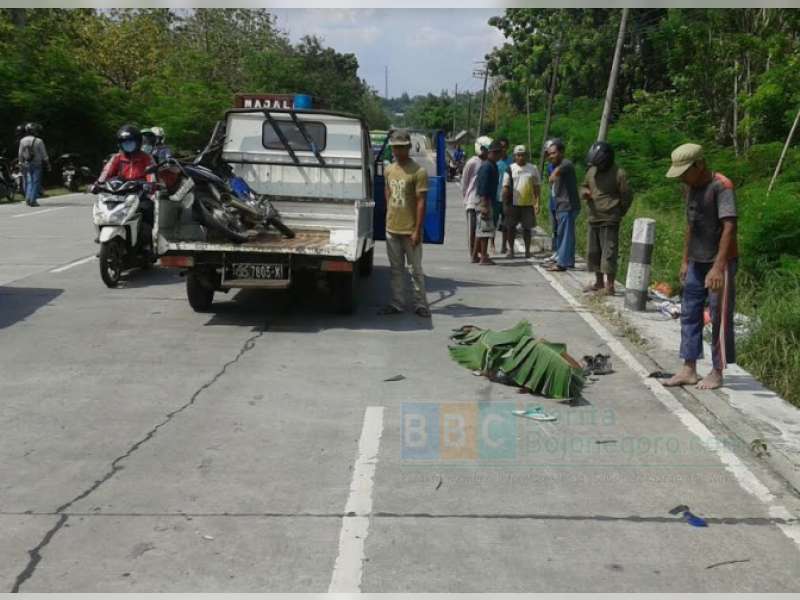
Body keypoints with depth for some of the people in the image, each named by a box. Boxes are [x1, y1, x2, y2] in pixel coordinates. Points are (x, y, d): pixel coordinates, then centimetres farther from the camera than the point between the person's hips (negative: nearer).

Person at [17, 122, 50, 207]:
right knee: (35, 182, 0)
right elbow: (44, 155, -7)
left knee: (28, 182, 10)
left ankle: (28, 198, -5)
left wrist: (21, 163, 17)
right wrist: (48, 164, 3)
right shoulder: (39, 141, -10)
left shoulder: (22, 141, 3)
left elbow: (20, 154, 7)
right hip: (37, 165, -4)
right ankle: (33, 200, -4)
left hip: (26, 164, 4)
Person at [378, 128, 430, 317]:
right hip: (391, 229, 6)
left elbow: (421, 202, -13)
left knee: (415, 269, 3)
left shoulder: (418, 172, -11)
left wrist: (417, 230, -16)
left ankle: (421, 304, 12)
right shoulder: (388, 170, 8)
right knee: (396, 269, 12)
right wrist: (388, 219, 14)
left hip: (410, 230, -6)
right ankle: (396, 303, 20)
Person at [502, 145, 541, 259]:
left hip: (528, 204, 0)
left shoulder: (533, 169, 4)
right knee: (511, 227, 5)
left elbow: (537, 187, 5)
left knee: (527, 228, 6)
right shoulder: (510, 168, 2)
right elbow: (505, 187, 2)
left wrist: (537, 203, -2)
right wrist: (505, 204, -2)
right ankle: (511, 249, 18)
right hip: (513, 204, 0)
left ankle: (527, 250, 16)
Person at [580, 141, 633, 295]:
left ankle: (609, 286, -5)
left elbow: (627, 197, -7)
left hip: (609, 220, -7)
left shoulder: (619, 174, -11)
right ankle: (598, 283, 24)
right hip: (593, 219, 7)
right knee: (594, 252, 13)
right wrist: (584, 192, -2)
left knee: (609, 253, -8)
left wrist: (618, 214, 1)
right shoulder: (592, 171, 8)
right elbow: (584, 186, 22)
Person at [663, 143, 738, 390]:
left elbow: (729, 228, -23)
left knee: (720, 318, 0)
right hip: (697, 263, 8)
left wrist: (718, 267, -30)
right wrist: (685, 260, 17)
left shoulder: (721, 187, -16)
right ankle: (689, 370, 16)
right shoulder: (689, 187, 9)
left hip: (720, 263, -8)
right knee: (689, 314, 9)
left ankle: (716, 373, 10)